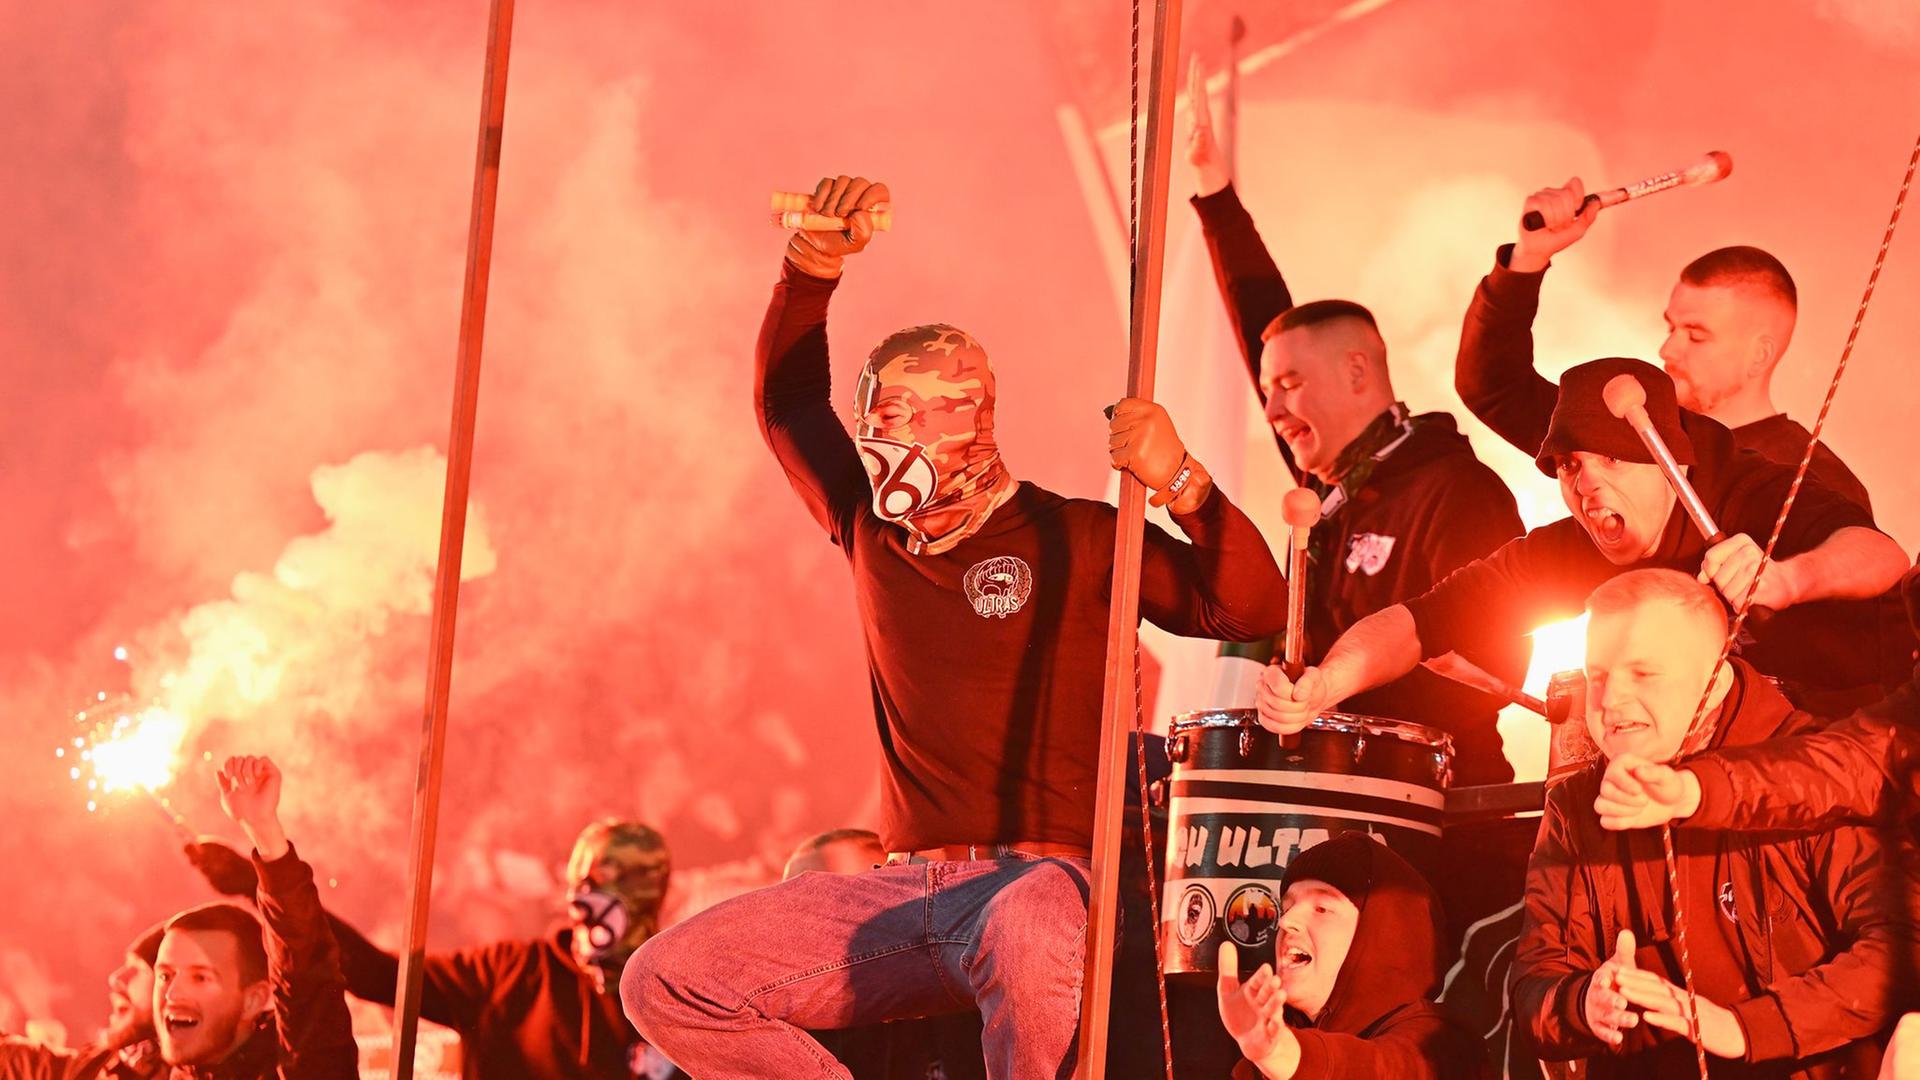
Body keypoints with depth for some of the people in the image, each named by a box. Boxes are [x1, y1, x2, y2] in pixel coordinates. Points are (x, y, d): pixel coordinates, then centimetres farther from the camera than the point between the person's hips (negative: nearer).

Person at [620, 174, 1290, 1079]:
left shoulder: (1076, 539, 1)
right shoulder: (873, 528, 16)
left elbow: (1255, 612, -7)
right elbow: (787, 400, 19)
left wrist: (1181, 483, -22)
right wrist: (813, 264, 3)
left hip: (1042, 878, -6)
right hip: (904, 890, 6)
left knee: (1025, 938, -44)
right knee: (665, 983, -8)